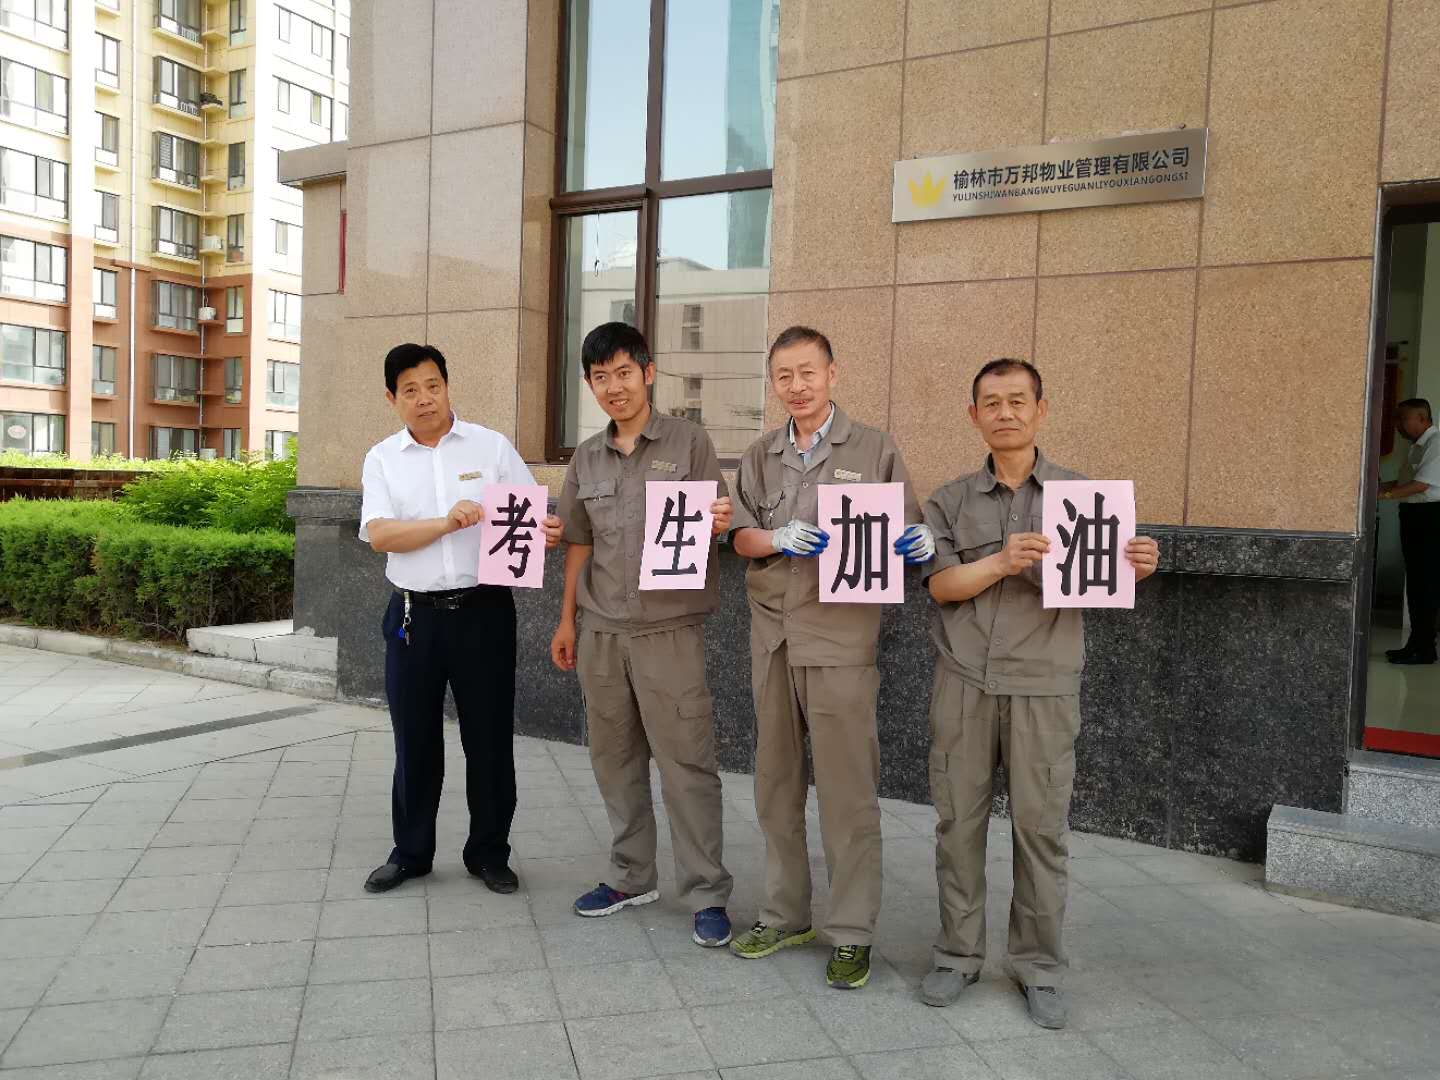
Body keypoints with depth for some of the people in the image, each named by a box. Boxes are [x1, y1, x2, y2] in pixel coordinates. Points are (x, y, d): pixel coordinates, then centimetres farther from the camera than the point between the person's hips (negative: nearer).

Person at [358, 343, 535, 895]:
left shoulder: (491, 446, 3)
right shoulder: (382, 458, 6)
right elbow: (380, 534, -8)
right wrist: (446, 522, -22)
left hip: (484, 610, -1)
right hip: (414, 615, 1)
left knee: (489, 737, 6)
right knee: (415, 740, 10)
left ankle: (489, 853, 22)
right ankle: (411, 852, 27)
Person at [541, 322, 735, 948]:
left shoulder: (689, 443, 0)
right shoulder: (586, 458, 12)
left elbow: (715, 530, 0)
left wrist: (717, 524, -23)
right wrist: (568, 621, 15)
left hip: (669, 629, -4)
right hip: (600, 631, 5)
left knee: (685, 761, -3)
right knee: (614, 757, 11)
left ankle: (707, 894, 8)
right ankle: (632, 877, 26)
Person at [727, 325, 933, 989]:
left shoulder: (873, 451, 3)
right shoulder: (760, 457, 13)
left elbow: (907, 535, 4)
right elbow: (740, 536, 5)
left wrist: (918, 547, -19)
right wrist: (778, 540, -15)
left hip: (840, 642, -4)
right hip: (771, 637, 5)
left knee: (846, 789, -1)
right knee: (775, 783, 13)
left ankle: (851, 932, 12)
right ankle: (784, 914, 28)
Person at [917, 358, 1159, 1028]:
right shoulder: (951, 501, 9)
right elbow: (941, 583, -2)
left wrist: (1135, 570, -16)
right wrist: (1002, 561, -19)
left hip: (1043, 686, -1)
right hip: (964, 682, 1)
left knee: (1041, 826, 2)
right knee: (958, 820, 6)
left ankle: (1039, 967, 18)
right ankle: (958, 955, 21)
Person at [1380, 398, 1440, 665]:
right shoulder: (1418, 446, 15)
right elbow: (1405, 482, 20)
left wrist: (1383, 494, -21)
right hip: (1415, 516, 9)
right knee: (1416, 583, 13)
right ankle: (1417, 644, 20)